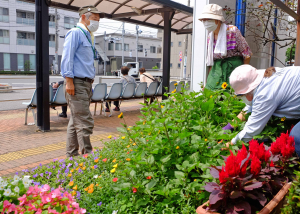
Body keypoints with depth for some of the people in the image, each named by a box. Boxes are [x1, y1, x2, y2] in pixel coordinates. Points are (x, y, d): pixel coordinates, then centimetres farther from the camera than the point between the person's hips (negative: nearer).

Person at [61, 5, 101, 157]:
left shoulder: (89, 36, 22)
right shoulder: (75, 33, -6)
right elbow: (67, 57, -14)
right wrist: (69, 81, -19)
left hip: (85, 83, 10)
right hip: (77, 83, -9)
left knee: (76, 121, 12)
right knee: (85, 122, -11)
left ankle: (72, 155, 20)